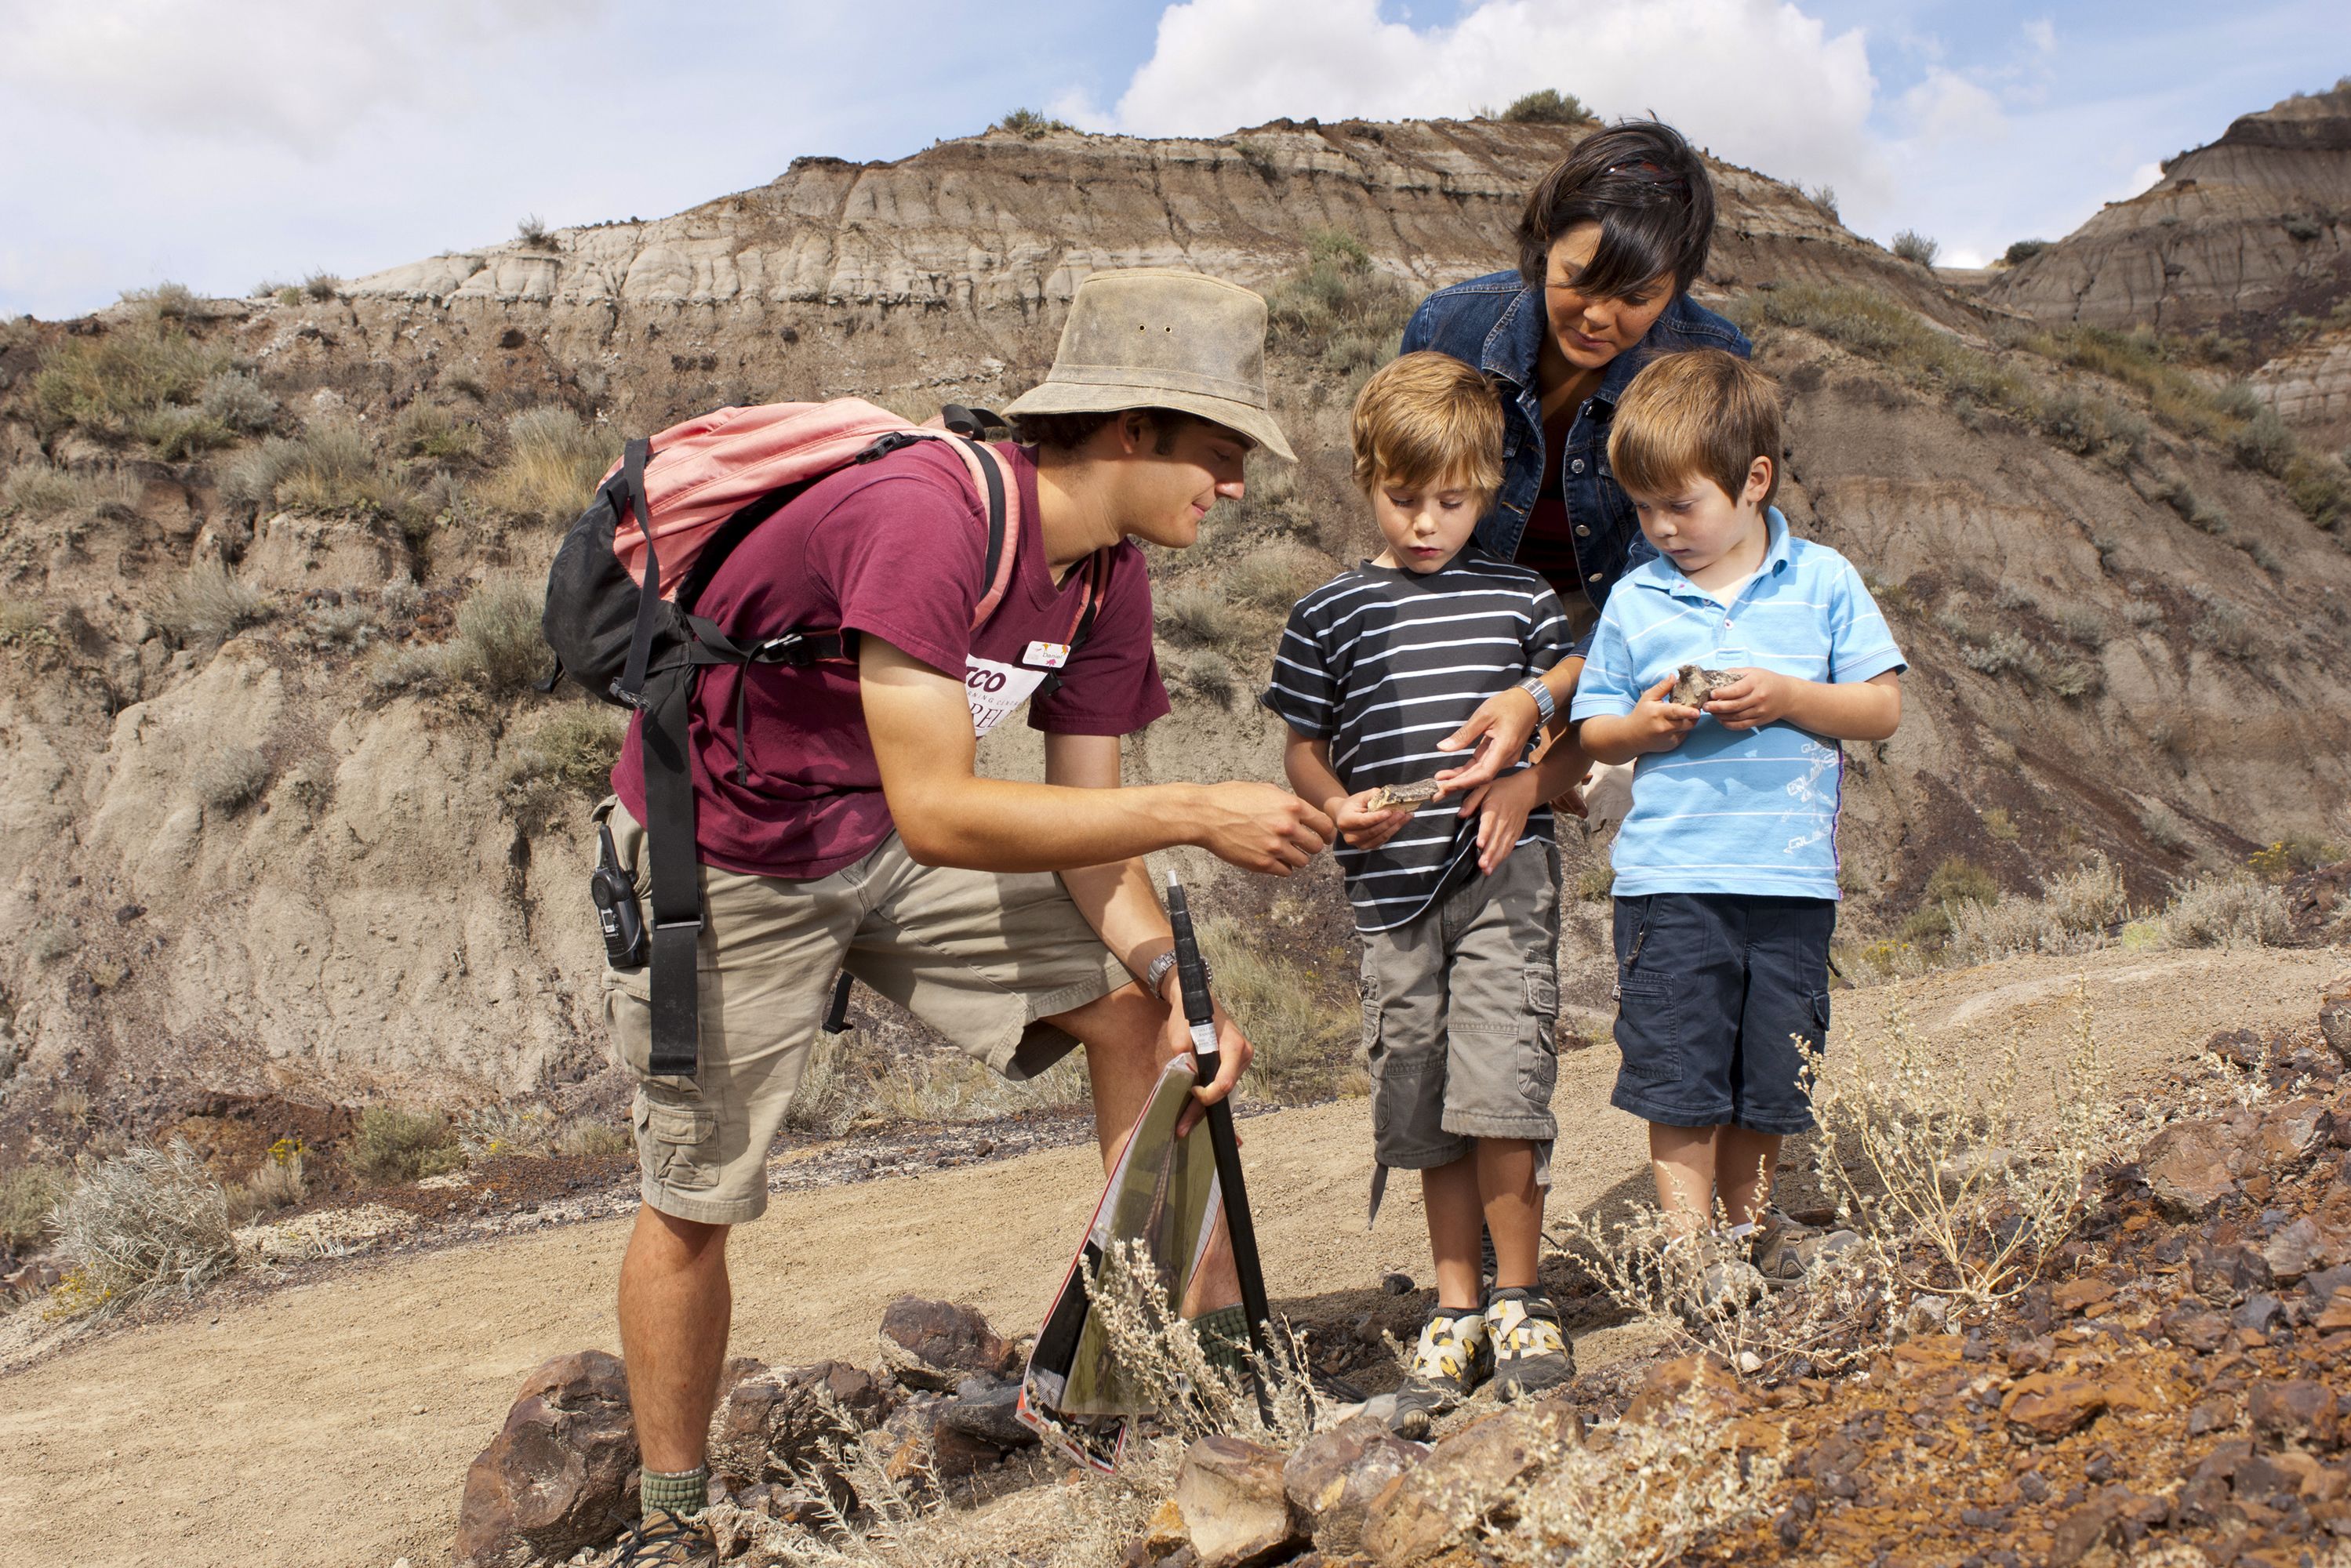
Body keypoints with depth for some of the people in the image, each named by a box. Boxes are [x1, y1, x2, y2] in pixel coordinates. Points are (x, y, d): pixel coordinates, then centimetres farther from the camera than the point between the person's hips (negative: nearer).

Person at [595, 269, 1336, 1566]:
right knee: (693, 1202, 2)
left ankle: (1213, 1339, 8)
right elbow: (936, 813, -40)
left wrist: (1171, 984, -21)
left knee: (1136, 1004, -2)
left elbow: (1087, 819, -4)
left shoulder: (1109, 574, -8)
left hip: (889, 840, 7)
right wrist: (1197, 812, -38)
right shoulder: (922, 519, -35)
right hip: (725, 861, -7)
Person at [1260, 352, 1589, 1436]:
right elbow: (1304, 748, 10)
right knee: (1426, 1113, 8)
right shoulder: (1330, 615, 5)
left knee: (1501, 1087, -11)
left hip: (1504, 873, -1)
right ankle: (1456, 1316, 21)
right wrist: (1339, 806, -10)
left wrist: (1523, 789, -11)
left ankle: (1520, 1306, 6)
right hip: (1393, 888, 2)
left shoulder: (1524, 603, 6)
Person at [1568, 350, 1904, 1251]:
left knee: (1767, 1092, 10)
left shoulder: (1822, 581, 3)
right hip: (1669, 879, 0)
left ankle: (1747, 1241, 28)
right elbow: (1591, 731, 10)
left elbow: (1882, 710, 2)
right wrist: (1639, 728, -11)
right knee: (1679, 1089, -4)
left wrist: (1787, 696, -14)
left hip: (1791, 878, 1)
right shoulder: (1634, 600, 5)